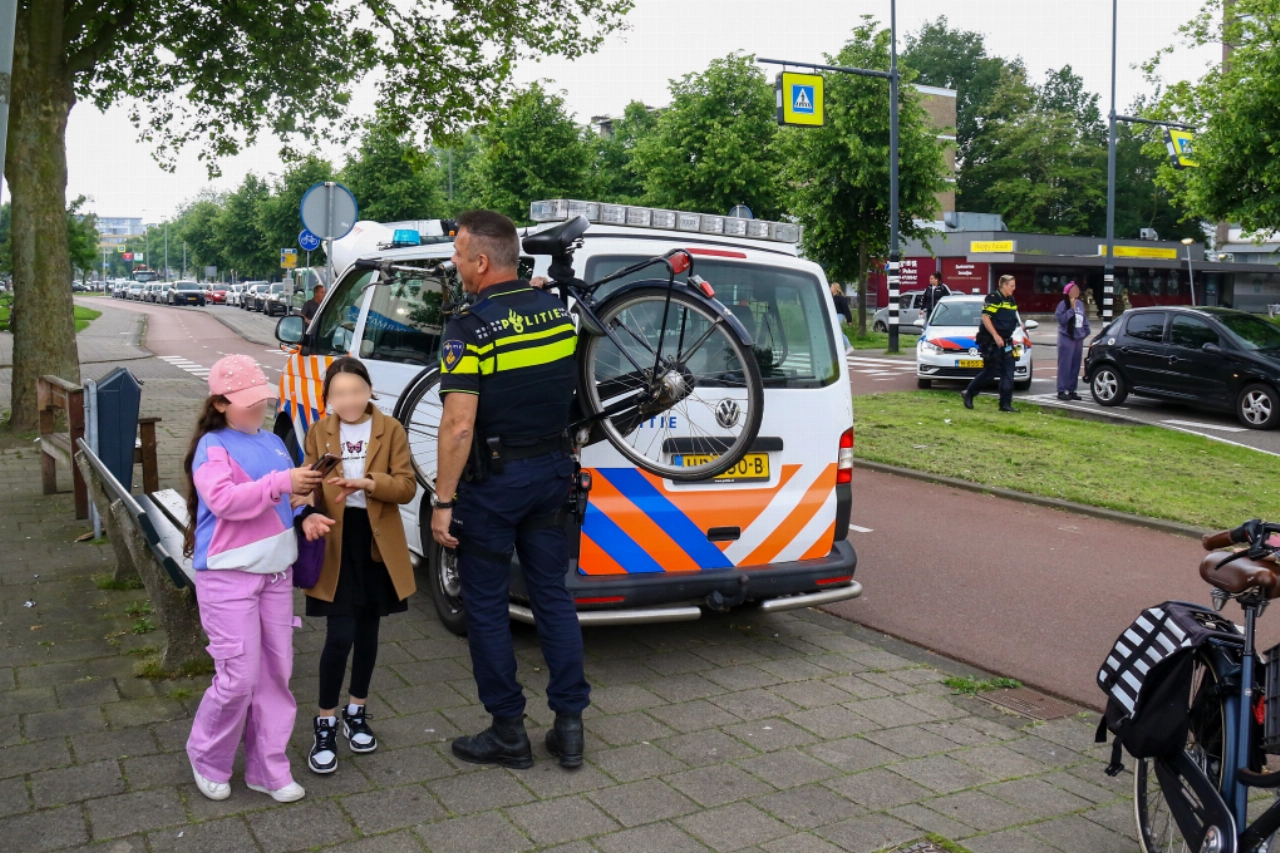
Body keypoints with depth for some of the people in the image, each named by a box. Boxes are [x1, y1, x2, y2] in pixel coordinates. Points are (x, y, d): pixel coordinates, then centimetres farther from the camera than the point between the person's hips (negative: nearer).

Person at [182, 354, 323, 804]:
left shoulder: (274, 442, 12)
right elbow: (224, 499, -24)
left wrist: (304, 492, 1)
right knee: (239, 677, -6)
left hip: (276, 573, 6)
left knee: (276, 673, 9)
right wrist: (281, 483, -30)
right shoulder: (212, 446, -7)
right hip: (228, 577, -6)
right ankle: (207, 760, 20)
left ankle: (268, 767, 21)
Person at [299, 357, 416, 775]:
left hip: (378, 542, 1)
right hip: (336, 542, -1)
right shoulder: (319, 432, 0)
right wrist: (308, 516, -24)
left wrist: (370, 483, -26)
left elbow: (407, 486, -8)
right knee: (340, 636, -7)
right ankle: (325, 724, 9)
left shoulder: (390, 430, -4)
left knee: (368, 631, 14)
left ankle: (357, 712, 31)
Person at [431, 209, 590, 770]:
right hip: (552, 471, 6)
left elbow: (459, 426, -20)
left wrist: (443, 502, -16)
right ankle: (569, 726, 17)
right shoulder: (556, 312, 3)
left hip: (493, 482, -6)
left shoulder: (470, 329, -18)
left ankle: (508, 734, 16)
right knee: (553, 596, 13)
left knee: (487, 607, 7)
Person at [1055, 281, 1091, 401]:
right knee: (1065, 365, -8)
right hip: (1067, 338, -7)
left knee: (1075, 366, 8)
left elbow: (1084, 318, 21)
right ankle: (1061, 391, -4)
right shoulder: (1063, 304, -9)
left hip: (1079, 338, 7)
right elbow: (1061, 319, -19)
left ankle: (1071, 390, 15)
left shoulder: (1080, 303, 12)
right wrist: (1072, 309, -21)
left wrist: (1086, 331, 12)